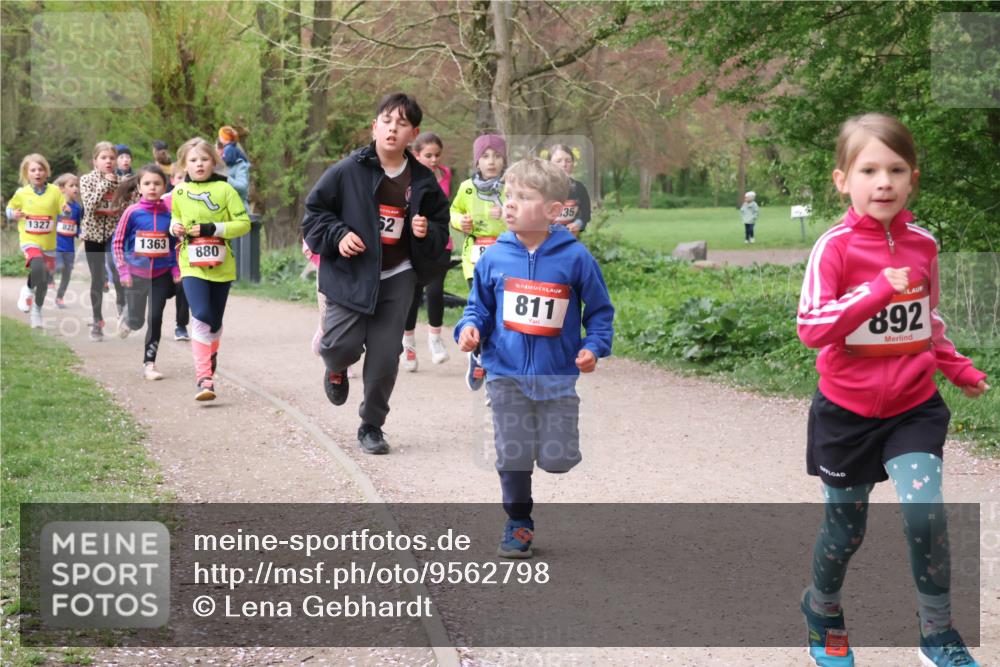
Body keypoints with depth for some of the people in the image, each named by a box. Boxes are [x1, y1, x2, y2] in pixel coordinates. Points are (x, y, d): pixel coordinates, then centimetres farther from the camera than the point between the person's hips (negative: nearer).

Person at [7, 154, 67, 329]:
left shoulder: (54, 191, -5)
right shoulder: (21, 193, -5)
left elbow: (64, 211, -1)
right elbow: (10, 208, 10)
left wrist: (67, 211, -24)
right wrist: (13, 215, -12)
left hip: (49, 243, 2)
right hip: (29, 241, -2)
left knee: (44, 279, 13)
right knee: (37, 268, -31)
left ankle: (37, 311, 35)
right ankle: (28, 290, -1)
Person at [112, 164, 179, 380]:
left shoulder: (169, 213, -4)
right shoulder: (132, 213, -10)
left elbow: (176, 244, 7)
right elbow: (117, 242, -3)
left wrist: (176, 269, 1)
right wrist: (123, 271, -7)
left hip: (161, 274, 1)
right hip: (136, 274, -1)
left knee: (155, 318, -1)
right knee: (137, 321, 9)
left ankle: (149, 363, 10)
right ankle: (127, 317, 46)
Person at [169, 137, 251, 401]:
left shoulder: (224, 189, -3)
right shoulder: (179, 192, 5)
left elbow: (244, 223, -5)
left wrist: (213, 228, -16)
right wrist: (175, 228, 0)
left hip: (220, 265, 0)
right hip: (191, 265, 0)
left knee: (215, 322, 13)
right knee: (201, 317, -18)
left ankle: (211, 356, 41)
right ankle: (204, 379, -21)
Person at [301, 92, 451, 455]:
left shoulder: (423, 182, 2)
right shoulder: (348, 171, -7)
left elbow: (441, 228, 14)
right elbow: (315, 210, 2)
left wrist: (426, 233, -8)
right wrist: (338, 235, -13)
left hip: (396, 278, 2)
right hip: (350, 274, -2)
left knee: (385, 356, 1)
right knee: (341, 345, -11)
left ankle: (372, 427, 18)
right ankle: (337, 370, 29)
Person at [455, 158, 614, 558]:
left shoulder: (575, 257, -7)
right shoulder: (494, 257, -2)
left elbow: (599, 310, 4)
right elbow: (479, 306, 11)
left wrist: (594, 346, -10)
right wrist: (470, 328, -10)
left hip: (558, 377, -2)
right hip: (507, 375, 2)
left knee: (557, 459, -3)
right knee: (513, 455, 5)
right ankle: (518, 523, 22)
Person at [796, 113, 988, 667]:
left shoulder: (922, 245, 0)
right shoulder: (834, 248, -13)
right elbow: (811, 327, -24)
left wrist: (960, 370, 10)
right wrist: (879, 290, -30)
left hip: (914, 407, 2)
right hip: (847, 412, -2)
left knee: (924, 514, -17)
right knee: (845, 528, 11)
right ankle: (822, 611, 40)